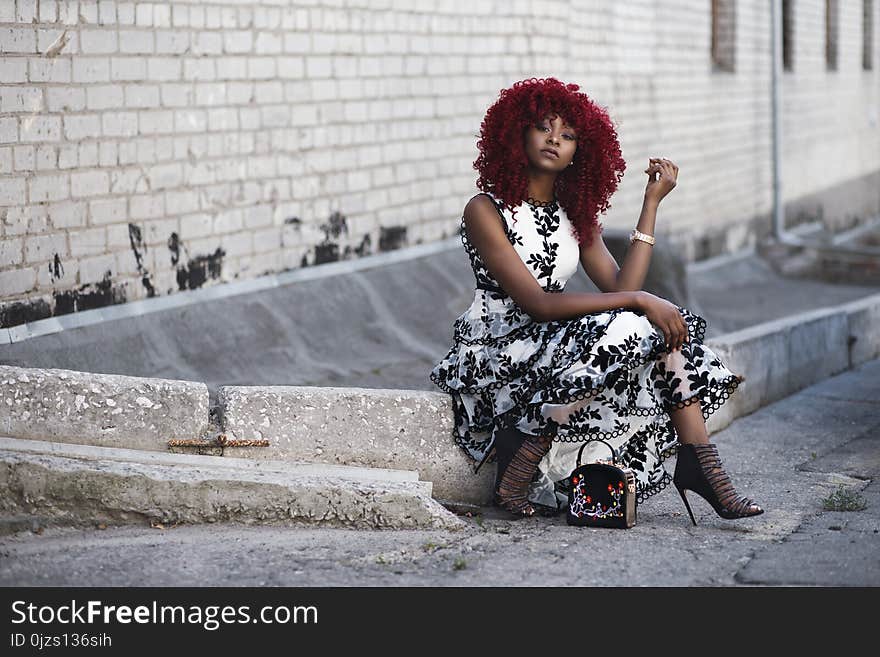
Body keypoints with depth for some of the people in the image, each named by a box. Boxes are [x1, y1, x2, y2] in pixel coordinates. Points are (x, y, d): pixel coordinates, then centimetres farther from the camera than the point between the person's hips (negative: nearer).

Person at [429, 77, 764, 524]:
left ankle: (700, 465, -14)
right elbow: (538, 304, -20)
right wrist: (638, 300, -25)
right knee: (619, 331, -28)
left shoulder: (575, 214, 11)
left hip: (554, 347, 7)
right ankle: (519, 463, -21)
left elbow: (619, 287, -4)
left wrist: (652, 202, -2)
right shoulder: (485, 211, -11)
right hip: (493, 357, -7)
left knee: (669, 327, -10)